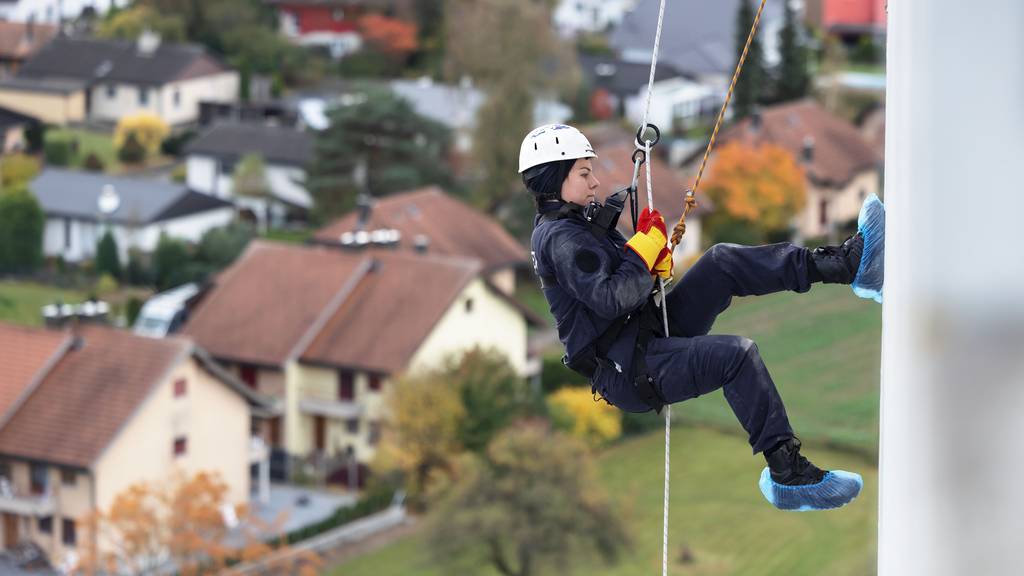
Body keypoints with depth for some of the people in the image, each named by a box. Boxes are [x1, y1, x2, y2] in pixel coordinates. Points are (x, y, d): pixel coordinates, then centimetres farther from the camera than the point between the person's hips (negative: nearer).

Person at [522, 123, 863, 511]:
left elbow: (634, 274, 22)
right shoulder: (560, 238, -17)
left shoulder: (573, 224, 15)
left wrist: (655, 264, -1)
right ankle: (788, 474, -26)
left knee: (721, 263, 1)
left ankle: (836, 263, -3)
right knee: (737, 355, -27)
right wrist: (645, 247, -13)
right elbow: (612, 299, -27)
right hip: (626, 374, -10)